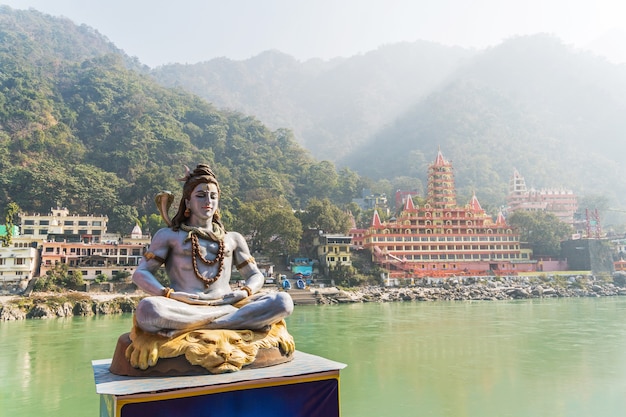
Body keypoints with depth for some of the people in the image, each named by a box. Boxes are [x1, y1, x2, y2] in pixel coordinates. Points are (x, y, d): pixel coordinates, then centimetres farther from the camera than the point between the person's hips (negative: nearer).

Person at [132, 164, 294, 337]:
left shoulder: (233, 238, 23)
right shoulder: (169, 235, 16)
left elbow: (256, 275, 23)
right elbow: (140, 274, 8)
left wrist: (245, 292, -2)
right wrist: (169, 294, -12)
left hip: (225, 305, 3)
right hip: (184, 310, -3)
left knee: (283, 301, -24)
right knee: (147, 308, -37)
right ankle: (240, 315, -28)